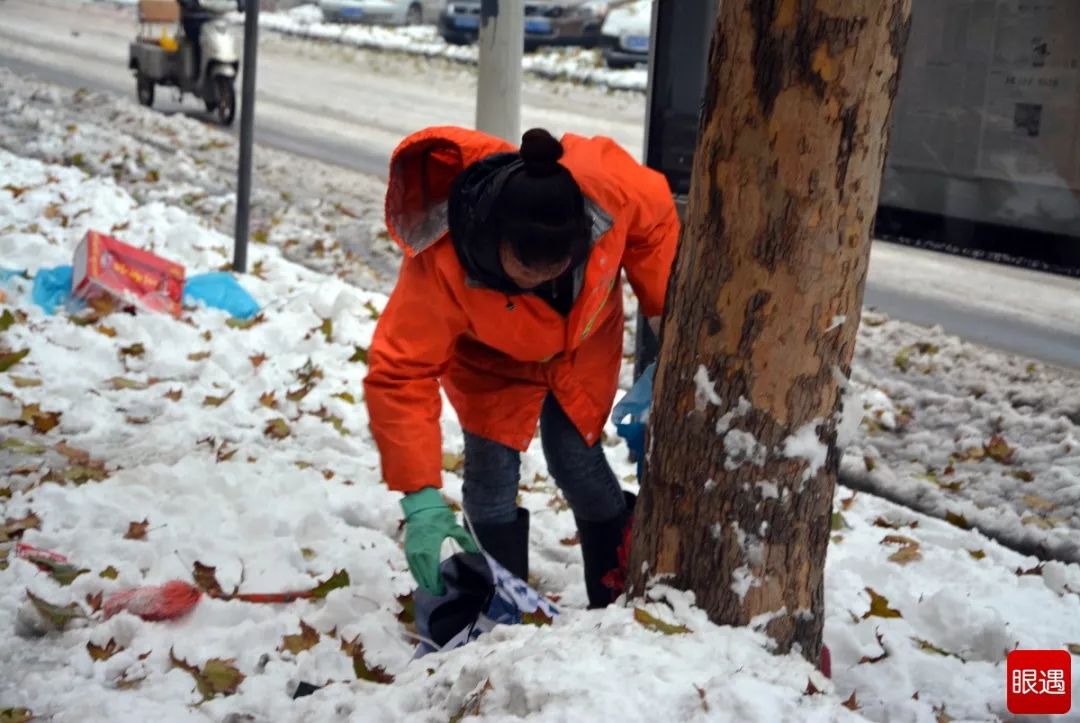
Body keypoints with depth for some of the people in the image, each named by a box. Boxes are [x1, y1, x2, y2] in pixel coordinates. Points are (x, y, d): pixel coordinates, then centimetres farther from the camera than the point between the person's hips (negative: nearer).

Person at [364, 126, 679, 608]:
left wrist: (666, 312, -12)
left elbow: (654, 220, -15)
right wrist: (421, 498, -44)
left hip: (582, 344, 2)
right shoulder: (441, 263, -45)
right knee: (492, 469, -5)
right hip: (491, 359, -1)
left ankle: (622, 600, 23)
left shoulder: (606, 182, -40)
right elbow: (399, 376, -40)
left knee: (577, 462, 4)